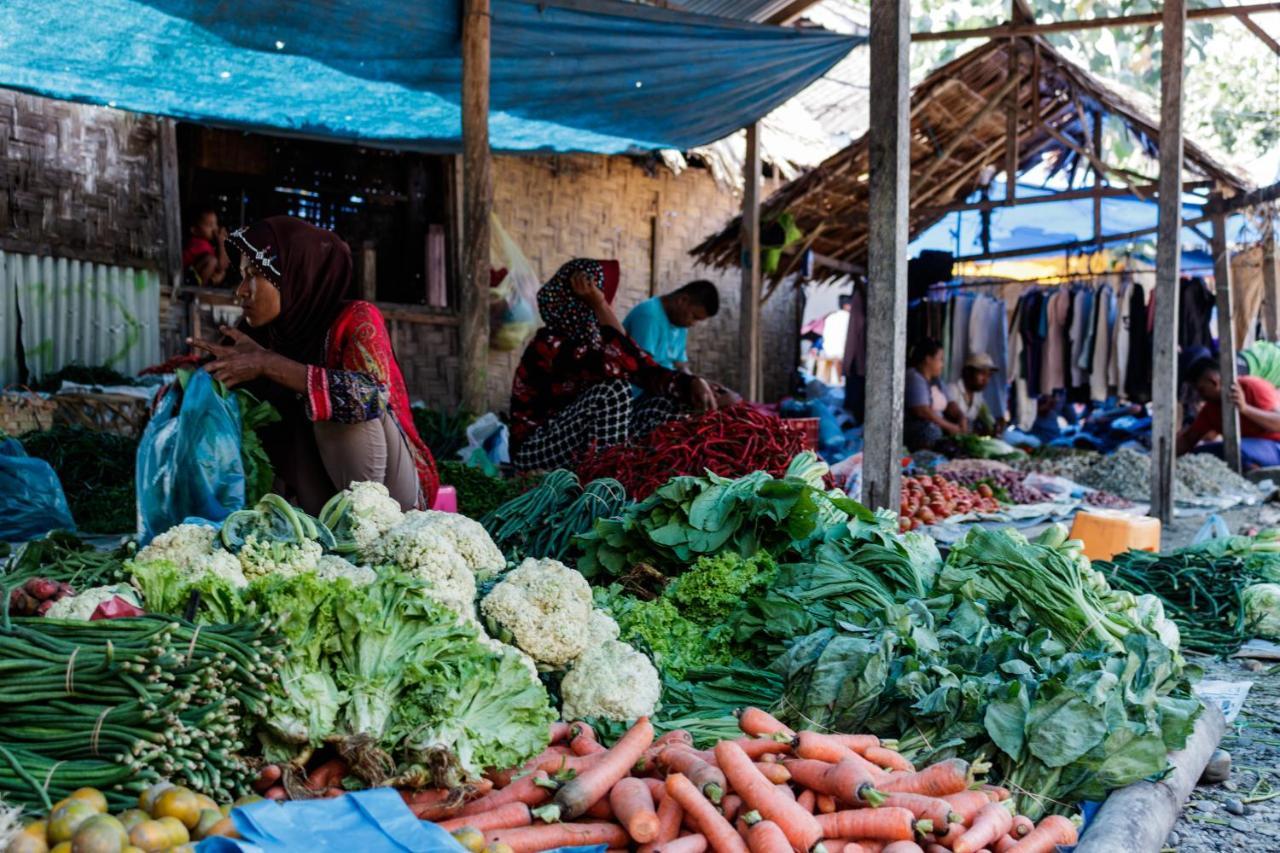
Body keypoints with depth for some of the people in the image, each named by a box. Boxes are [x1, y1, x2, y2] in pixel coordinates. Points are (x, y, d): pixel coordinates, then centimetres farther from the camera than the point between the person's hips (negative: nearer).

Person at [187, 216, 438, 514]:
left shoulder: (356, 319, -14)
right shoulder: (267, 334, 3)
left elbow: (372, 395, -33)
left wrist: (269, 364, -31)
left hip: (387, 493, -6)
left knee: (352, 404, -26)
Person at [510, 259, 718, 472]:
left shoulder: (600, 337, 1)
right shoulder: (549, 345, -23)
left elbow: (651, 372, -1)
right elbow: (618, 370, -36)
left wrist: (693, 383, -19)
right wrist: (601, 306, -30)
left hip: (591, 445, 8)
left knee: (672, 401, -2)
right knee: (612, 390, -31)